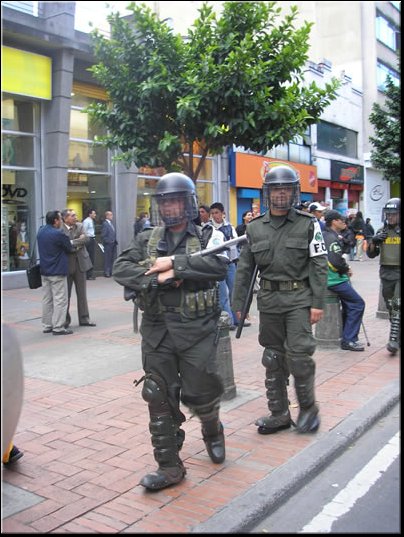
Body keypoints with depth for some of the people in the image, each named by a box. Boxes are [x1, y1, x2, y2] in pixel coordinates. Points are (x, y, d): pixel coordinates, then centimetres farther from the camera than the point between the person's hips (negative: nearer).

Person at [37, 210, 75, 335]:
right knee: (60, 299, -3)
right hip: (57, 272, -8)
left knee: (47, 299, 14)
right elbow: (70, 249, -8)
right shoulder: (58, 234, -18)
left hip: (44, 271, 8)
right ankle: (58, 327, -2)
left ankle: (46, 326, 19)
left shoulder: (40, 232, 9)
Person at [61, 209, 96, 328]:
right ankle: (65, 319, 17)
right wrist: (77, 244, -14)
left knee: (82, 293, 11)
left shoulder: (80, 226, 5)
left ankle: (84, 318, 19)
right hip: (67, 264, -4)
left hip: (80, 262, 5)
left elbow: (84, 239, -9)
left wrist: (71, 242, -15)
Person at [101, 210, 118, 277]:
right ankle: (107, 272, 6)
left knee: (113, 259, 11)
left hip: (113, 244, 8)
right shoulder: (105, 224, -12)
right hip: (108, 244, -8)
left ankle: (112, 271, 19)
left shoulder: (111, 223, 12)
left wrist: (115, 241, 8)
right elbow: (103, 235, -15)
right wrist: (108, 241, -14)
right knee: (107, 259, -1)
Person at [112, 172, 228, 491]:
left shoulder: (208, 236, 1)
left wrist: (174, 263, -18)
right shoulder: (148, 239, 11)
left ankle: (213, 432, 38)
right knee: (160, 399, 5)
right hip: (157, 330, 4)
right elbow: (121, 269, -2)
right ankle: (169, 467, 18)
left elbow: (219, 265, -18)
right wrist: (157, 277, -17)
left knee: (201, 393, 3)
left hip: (197, 329, -3)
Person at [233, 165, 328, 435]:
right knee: (273, 359, 10)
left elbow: (319, 266, -4)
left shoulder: (309, 224, -1)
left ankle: (308, 407, 15)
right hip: (269, 301, 4)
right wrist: (239, 304, 8)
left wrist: (318, 303, -11)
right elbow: (245, 269, 10)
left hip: (299, 299, -3)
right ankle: (279, 414, 23)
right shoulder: (255, 227, 7)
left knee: (299, 356, -9)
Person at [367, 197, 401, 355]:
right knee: (390, 306, 11)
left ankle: (394, 339, -15)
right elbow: (371, 254, 11)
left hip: (399, 273, -4)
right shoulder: (382, 232, 9)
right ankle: (397, 337, 24)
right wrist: (373, 242, -8)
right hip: (386, 273, 5)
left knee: (397, 305, -15)